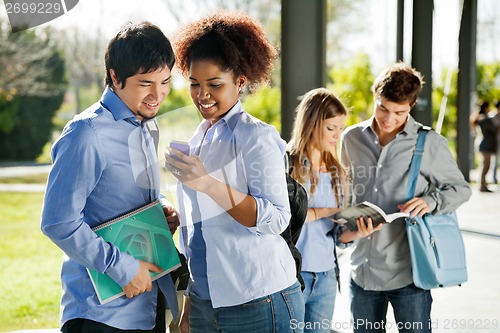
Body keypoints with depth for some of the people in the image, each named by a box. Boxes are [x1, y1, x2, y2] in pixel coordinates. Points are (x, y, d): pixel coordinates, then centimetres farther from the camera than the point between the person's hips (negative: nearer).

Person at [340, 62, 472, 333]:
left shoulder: (429, 143, -6)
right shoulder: (352, 138, 6)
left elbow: (460, 188, 3)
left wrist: (431, 201, -17)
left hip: (408, 271, -3)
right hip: (363, 269, 4)